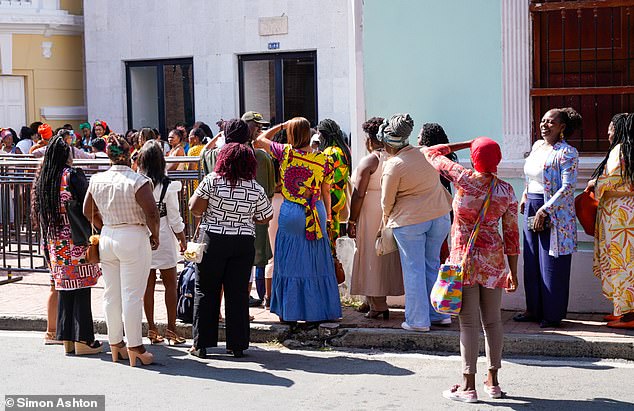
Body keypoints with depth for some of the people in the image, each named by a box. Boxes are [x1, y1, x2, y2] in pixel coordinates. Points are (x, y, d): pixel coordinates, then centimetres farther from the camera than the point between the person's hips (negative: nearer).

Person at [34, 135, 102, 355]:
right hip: (77, 241, -6)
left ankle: (67, 339, 15)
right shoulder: (73, 175, -11)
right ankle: (83, 339, 1)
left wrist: (48, 242, 18)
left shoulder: (43, 179, 8)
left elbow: (40, 212, 13)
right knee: (81, 290, -1)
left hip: (55, 242, 6)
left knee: (64, 290, 12)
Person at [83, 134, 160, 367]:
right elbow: (152, 212, -19)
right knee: (132, 295, -1)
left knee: (111, 293, 13)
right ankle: (135, 347, 2)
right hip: (133, 239, -6)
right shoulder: (138, 182, -15)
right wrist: (155, 236, -4)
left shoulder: (97, 180, 3)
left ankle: (115, 344, 22)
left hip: (107, 238, 6)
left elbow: (88, 211, 13)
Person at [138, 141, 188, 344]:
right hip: (163, 238, -3)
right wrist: (182, 239, 7)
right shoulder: (168, 186, -12)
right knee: (170, 284, 7)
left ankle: (152, 329, 14)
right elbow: (174, 218, -7)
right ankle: (171, 329, 7)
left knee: (148, 284, 10)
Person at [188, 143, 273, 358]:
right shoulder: (255, 189, -1)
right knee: (238, 293, 7)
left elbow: (195, 209, -9)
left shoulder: (212, 181, -9)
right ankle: (237, 345, 9)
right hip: (243, 244, 2)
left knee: (206, 292, 7)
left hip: (213, 241, -2)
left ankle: (201, 344, 8)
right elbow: (266, 217, 10)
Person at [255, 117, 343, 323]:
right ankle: (319, 309, 17)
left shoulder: (286, 153, -9)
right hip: (317, 212, 2)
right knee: (317, 262, 11)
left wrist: (281, 125, 13)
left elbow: (261, 139, 7)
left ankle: (289, 311, 12)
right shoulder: (323, 160, -5)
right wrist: (327, 215, 16)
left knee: (290, 262, 8)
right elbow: (326, 192, 4)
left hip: (291, 212, -1)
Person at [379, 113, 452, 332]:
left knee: (414, 270, 3)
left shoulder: (394, 165, -15)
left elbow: (387, 201, -6)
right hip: (439, 215, 6)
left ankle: (418, 320, 7)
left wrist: (387, 220, 13)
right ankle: (440, 313, 21)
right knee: (433, 265, 17)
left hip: (410, 221, -6)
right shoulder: (425, 154, 2)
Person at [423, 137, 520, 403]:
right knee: (492, 320, 11)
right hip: (494, 260, 4)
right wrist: (513, 272, 10)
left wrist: (465, 144, 10)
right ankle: (493, 381, 20)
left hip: (465, 258, -4)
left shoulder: (464, 179, -11)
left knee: (469, 323, -1)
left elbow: (430, 154, 3)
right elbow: (511, 234, 3)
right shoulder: (506, 191, -1)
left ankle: (468, 386, 4)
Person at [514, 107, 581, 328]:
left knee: (552, 264, -2)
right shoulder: (537, 146, 12)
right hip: (532, 210, 8)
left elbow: (567, 187, -19)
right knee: (531, 262, 10)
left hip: (554, 213, -8)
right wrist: (525, 196, 14)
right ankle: (534, 309, 20)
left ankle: (553, 314, 7)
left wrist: (545, 210, -22)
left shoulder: (567, 152, -12)